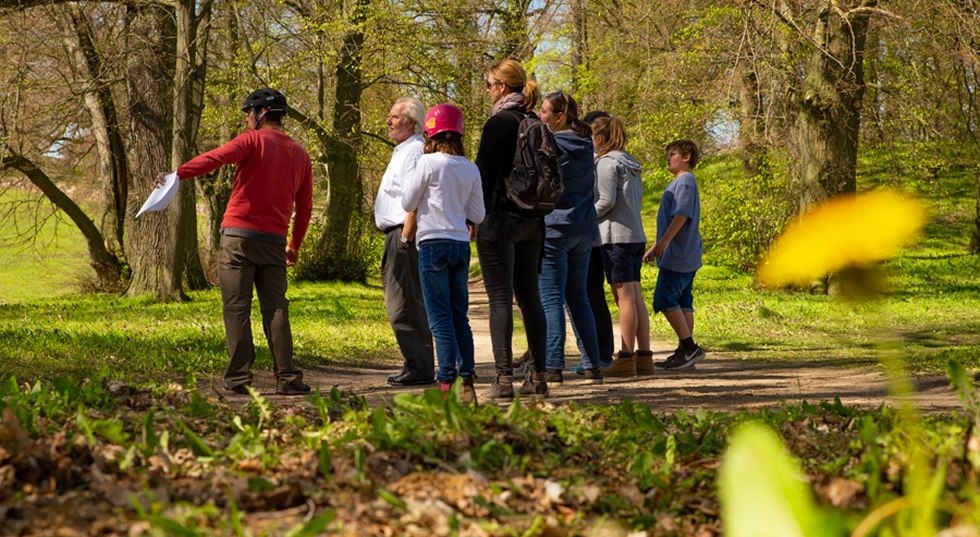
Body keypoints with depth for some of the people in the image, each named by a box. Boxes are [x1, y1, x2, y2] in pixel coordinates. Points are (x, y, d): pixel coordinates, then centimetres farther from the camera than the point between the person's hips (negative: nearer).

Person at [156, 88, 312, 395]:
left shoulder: (253, 141, -1)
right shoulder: (300, 154, 16)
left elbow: (217, 157, -21)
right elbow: (305, 206, 19)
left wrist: (179, 174, -31)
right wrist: (295, 245, 28)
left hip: (239, 236, -4)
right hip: (275, 241, 4)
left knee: (237, 309, -1)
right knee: (275, 309, 6)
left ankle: (238, 378, -4)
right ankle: (287, 378, 0)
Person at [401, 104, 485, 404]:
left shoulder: (429, 163, -9)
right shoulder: (471, 169, 5)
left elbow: (408, 204, -1)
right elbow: (478, 215, 9)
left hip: (433, 244, -5)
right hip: (461, 245, 5)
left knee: (440, 318, -4)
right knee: (459, 316, 11)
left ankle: (447, 383, -8)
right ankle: (467, 382, 9)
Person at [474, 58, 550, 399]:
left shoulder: (498, 122, -12)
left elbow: (483, 172, -13)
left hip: (500, 218, -7)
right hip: (531, 220, 7)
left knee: (500, 299, -6)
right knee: (529, 297, 10)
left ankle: (504, 378, -8)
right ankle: (539, 377, 11)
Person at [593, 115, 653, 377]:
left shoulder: (607, 162, -8)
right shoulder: (630, 164, 17)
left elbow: (606, 200, -16)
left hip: (616, 236, -8)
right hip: (636, 235, 8)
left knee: (624, 297, -8)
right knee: (636, 297, 8)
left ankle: (626, 358, -7)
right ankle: (644, 356, 8)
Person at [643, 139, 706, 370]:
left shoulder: (685, 182, -10)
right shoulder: (679, 183, 22)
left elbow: (682, 215, -21)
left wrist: (664, 241, -26)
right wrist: (656, 247, 29)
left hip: (678, 255, -10)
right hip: (687, 256, 10)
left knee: (666, 299, -12)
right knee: (683, 302, 8)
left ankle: (689, 347, -12)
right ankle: (686, 350, 9)